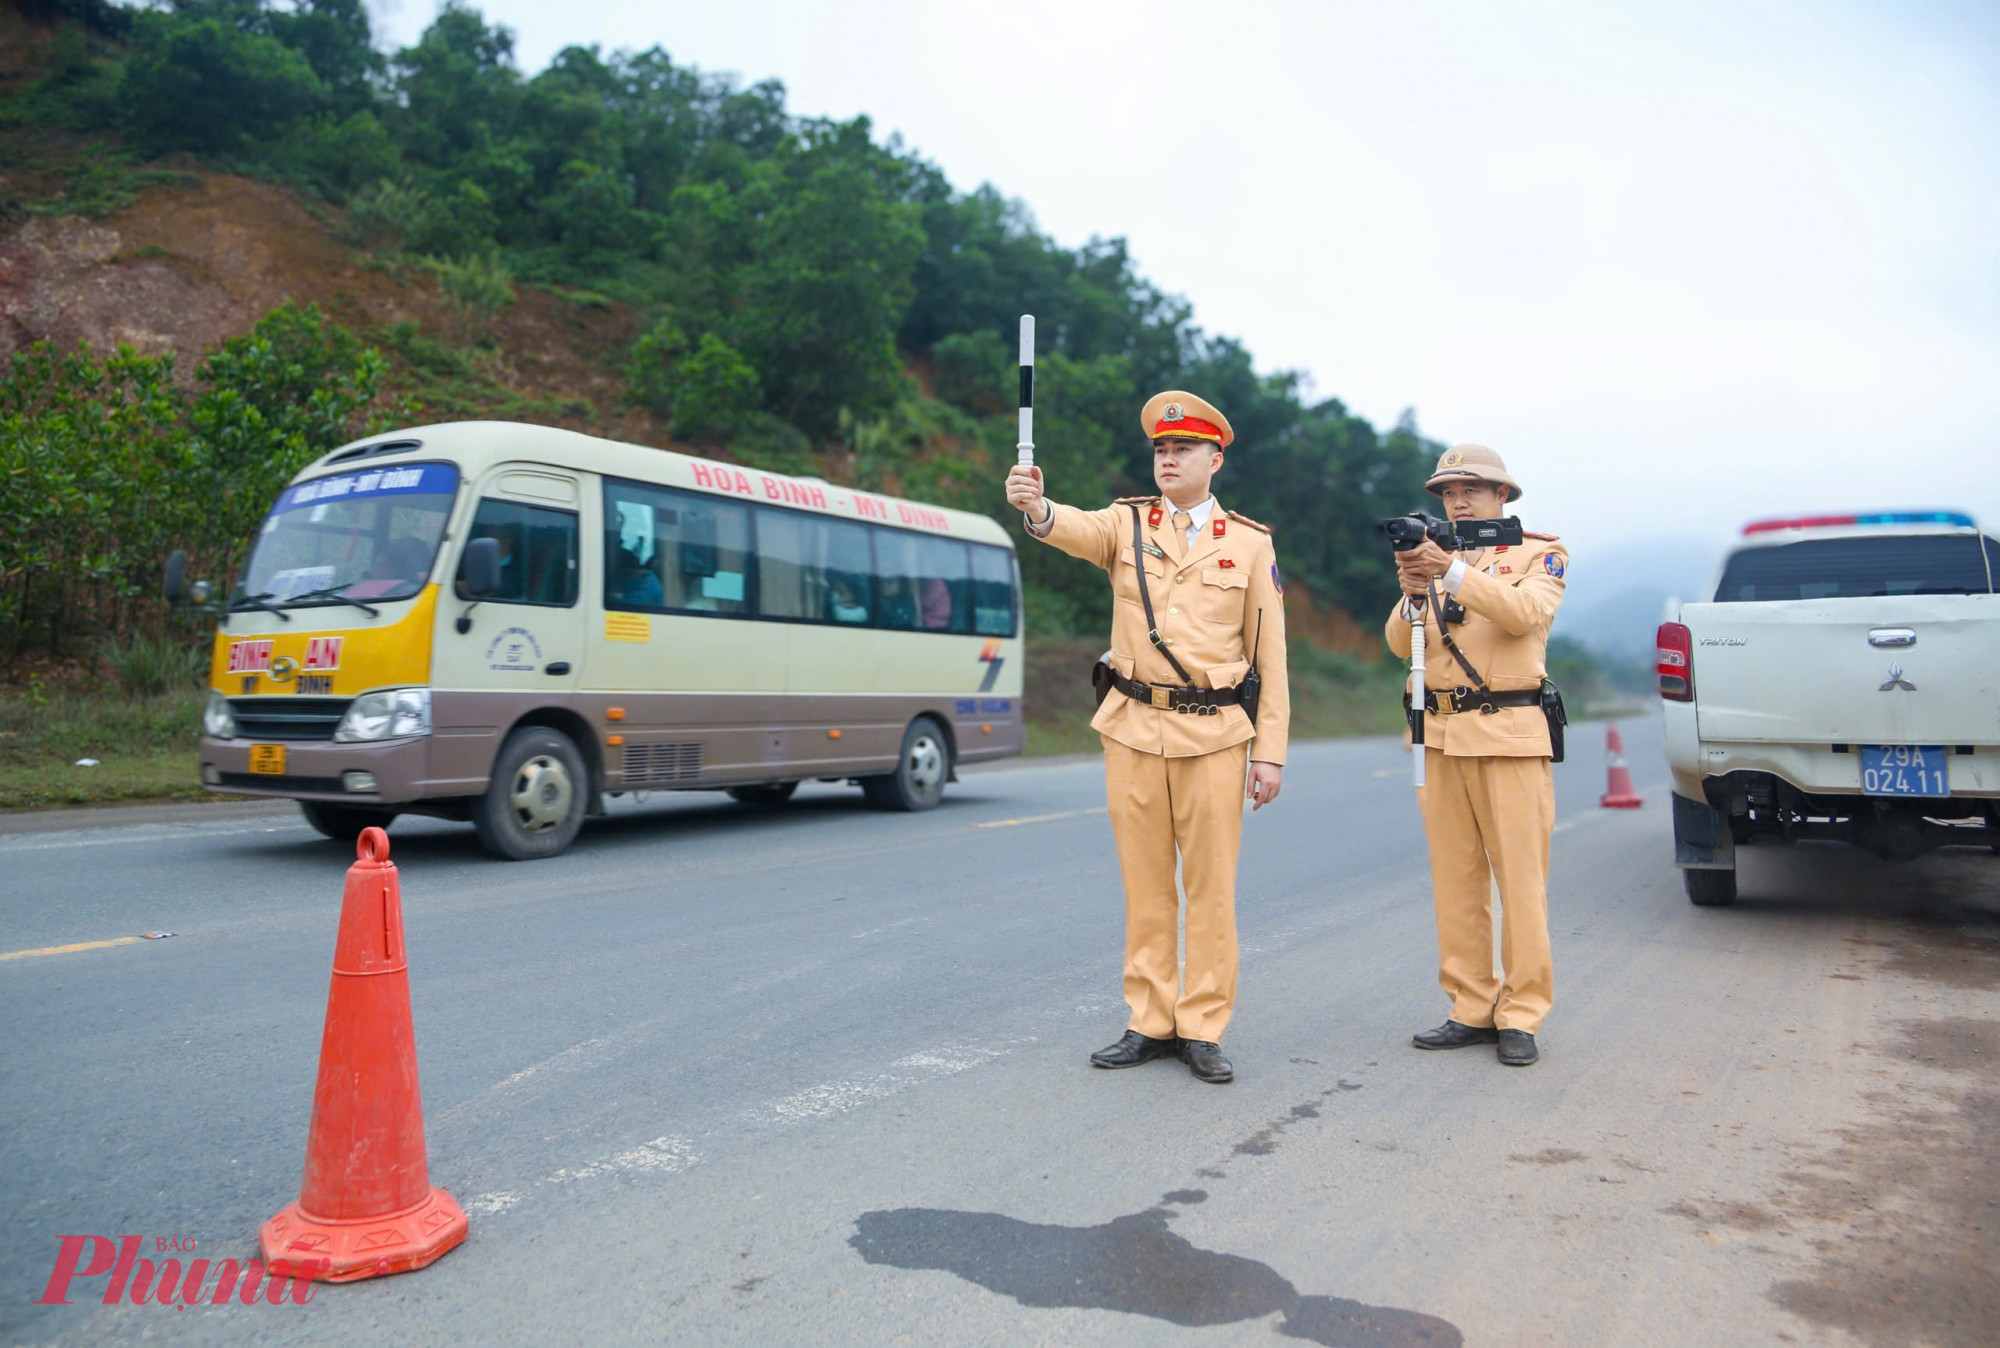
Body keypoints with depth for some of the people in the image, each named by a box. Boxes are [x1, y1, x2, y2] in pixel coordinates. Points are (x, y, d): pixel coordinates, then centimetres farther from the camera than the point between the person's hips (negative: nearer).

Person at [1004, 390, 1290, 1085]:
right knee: (1145, 885, 8)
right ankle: (1150, 1024, 20)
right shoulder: (1127, 524, 5)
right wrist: (1037, 508, -43)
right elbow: (1080, 531, -19)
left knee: (1211, 886, 3)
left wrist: (1271, 752, -3)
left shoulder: (1250, 542, 4)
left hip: (1213, 735, -1)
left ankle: (1202, 1029, 16)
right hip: (1133, 730, 1)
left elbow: (1270, 656, 3)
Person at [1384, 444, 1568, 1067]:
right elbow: (1400, 643, 4)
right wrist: (1413, 596, -16)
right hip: (1440, 735, 4)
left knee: (1520, 879, -2)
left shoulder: (1540, 553, 6)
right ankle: (1471, 1010, 14)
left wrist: (1455, 572, -26)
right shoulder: (1434, 556, 16)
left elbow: (1525, 612, -16)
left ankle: (1521, 1015, 6)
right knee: (1455, 880, 6)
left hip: (1509, 733, -4)